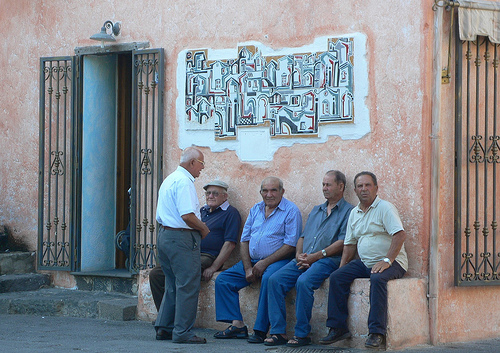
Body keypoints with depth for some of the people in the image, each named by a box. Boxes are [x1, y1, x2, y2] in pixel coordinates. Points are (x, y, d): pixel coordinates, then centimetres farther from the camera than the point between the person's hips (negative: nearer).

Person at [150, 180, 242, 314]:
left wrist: (214, 267, -17)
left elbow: (230, 244, -10)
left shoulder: (230, 213, 0)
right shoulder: (202, 211, 24)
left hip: (207, 257, -8)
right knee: (155, 274, -9)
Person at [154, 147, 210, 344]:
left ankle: (164, 326, 18)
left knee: (172, 285, 16)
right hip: (182, 238, -10)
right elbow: (187, 216, -23)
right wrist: (204, 229, -7)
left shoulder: (169, 180, 18)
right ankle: (182, 332, -5)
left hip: (164, 236, 10)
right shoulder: (184, 181, -14)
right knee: (187, 286, -6)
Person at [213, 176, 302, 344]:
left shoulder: (291, 211, -4)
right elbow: (244, 240, 13)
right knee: (222, 280, -7)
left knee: (268, 279, -37)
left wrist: (264, 263, -18)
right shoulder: (255, 210, 15)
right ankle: (237, 324, -10)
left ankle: (261, 330, -31)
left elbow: (290, 245, -12)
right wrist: (248, 268, -3)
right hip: (252, 261, 7)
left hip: (276, 261, -7)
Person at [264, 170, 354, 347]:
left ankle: (302, 333, -23)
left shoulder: (348, 211, 2)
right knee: (275, 279, -15)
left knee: (304, 281, -34)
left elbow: (343, 243, -9)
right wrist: (299, 255, 3)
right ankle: (278, 331, -16)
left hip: (328, 260, -7)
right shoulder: (316, 210, 27)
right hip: (304, 260, 7)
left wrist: (316, 256, -15)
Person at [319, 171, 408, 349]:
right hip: (364, 263, 7)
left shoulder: (385, 208, -8)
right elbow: (350, 243, 21)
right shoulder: (354, 213, 16)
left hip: (391, 263, -7)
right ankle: (338, 328, -8)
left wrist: (387, 261, -26)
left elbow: (400, 234, -19)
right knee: (336, 277, -11)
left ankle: (377, 333, -36)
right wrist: (342, 267, 8)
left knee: (377, 278, -37)